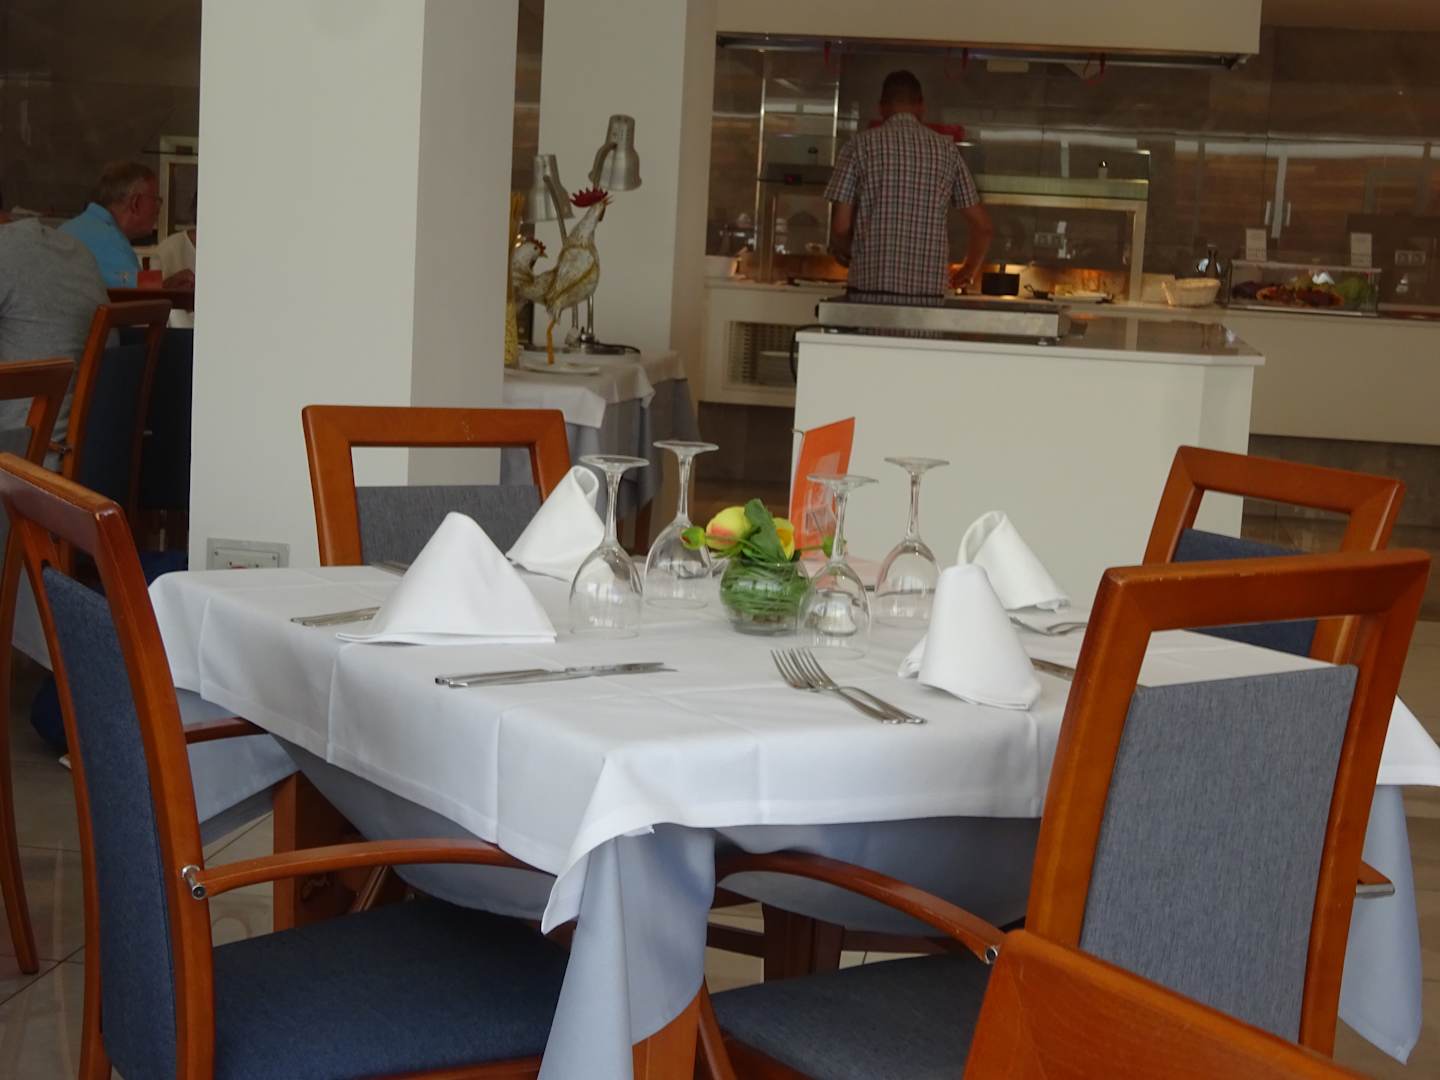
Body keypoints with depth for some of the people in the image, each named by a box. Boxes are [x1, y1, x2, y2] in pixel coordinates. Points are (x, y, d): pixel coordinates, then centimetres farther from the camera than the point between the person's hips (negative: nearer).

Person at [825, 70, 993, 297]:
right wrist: (969, 271, 28)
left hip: (870, 287, -2)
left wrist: (845, 253, 20)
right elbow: (983, 227, 10)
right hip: (929, 288, 2)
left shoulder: (862, 145, 2)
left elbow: (840, 226, -2)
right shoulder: (946, 149, 9)